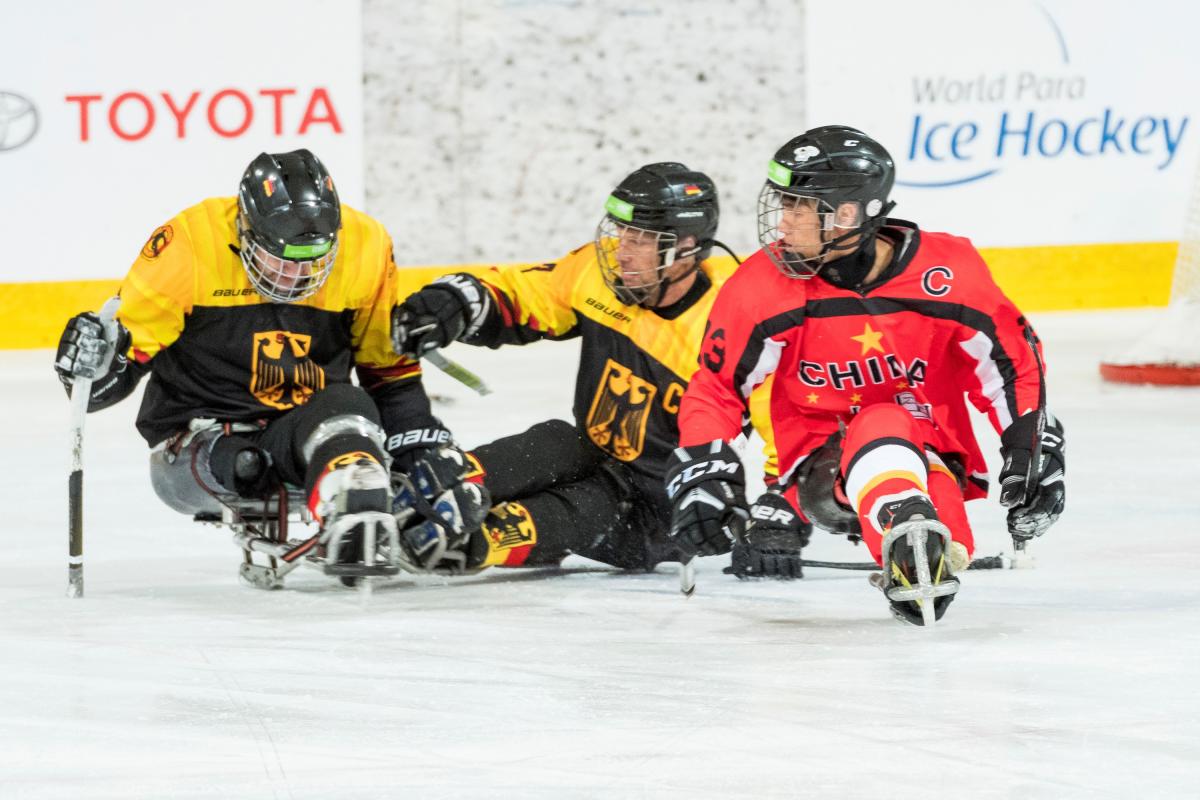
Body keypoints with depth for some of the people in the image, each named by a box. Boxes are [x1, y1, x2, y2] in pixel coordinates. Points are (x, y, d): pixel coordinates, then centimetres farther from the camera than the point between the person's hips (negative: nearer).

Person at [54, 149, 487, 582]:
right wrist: (97, 363, -32)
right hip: (199, 435, 0)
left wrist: (423, 446, 1)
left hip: (307, 425, 0)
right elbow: (129, 348, -9)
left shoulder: (364, 247, -6)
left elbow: (390, 368, 7)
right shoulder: (189, 243, -15)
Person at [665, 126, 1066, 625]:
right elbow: (716, 387, 2)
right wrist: (701, 472, -8)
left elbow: (1012, 360, 2)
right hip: (823, 467, -1)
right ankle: (907, 537, -63)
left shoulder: (947, 272, -12)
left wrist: (1032, 453, 1)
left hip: (933, 456, 2)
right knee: (881, 426, -40)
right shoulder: (764, 288, -10)